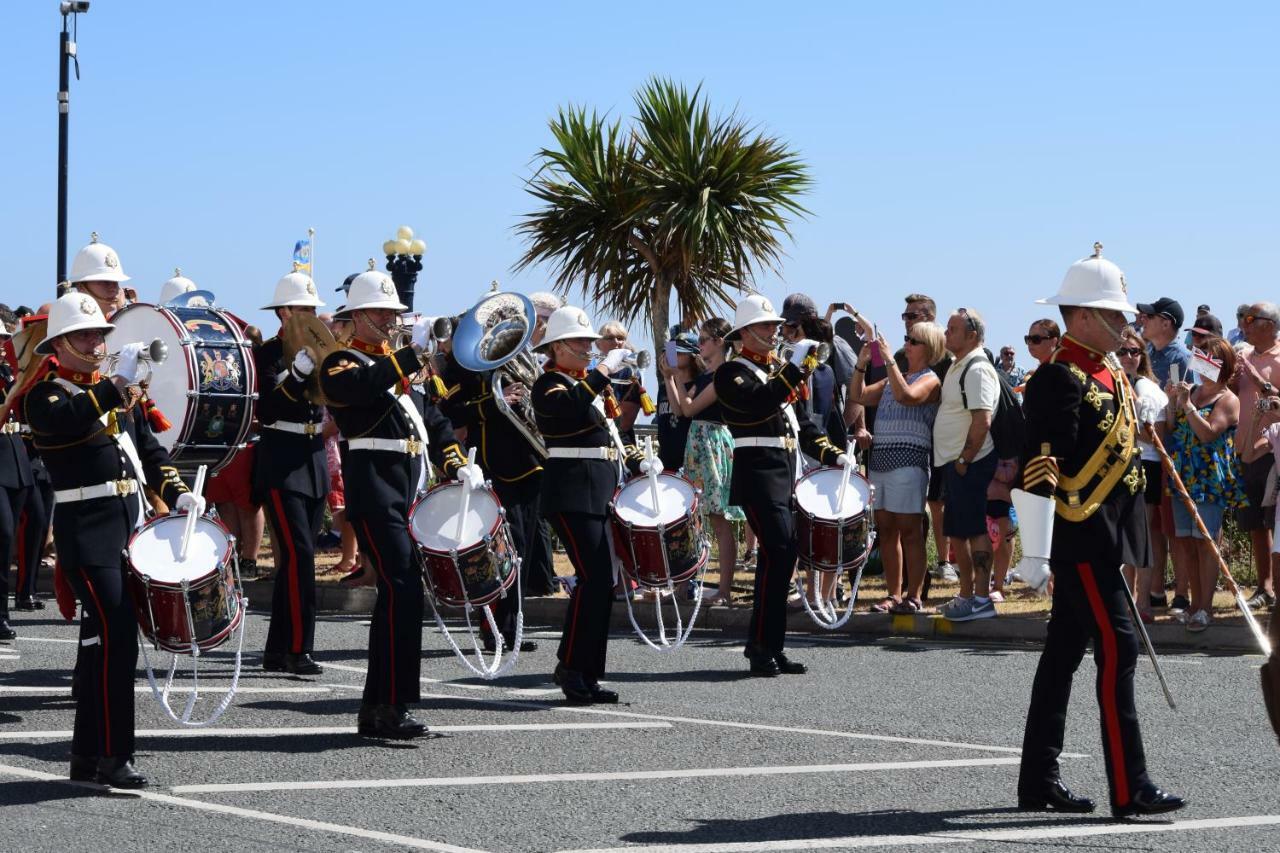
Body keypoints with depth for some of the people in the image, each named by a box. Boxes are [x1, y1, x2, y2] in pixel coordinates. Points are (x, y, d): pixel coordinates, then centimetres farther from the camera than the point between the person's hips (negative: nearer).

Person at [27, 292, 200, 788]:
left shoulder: (120, 393, 17)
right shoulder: (45, 395, -5)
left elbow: (149, 449, 21)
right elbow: (68, 421, -28)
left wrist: (177, 492, 6)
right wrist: (117, 385, -35)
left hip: (131, 524, 7)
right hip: (87, 529, -7)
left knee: (100, 640, 11)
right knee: (115, 635, -16)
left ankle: (87, 755, 18)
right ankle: (112, 756, -13)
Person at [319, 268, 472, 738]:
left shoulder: (400, 362, 22)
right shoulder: (341, 362, -2)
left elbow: (432, 418, 22)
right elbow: (365, 386, -26)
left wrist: (460, 465, 8)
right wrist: (414, 351, -31)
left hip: (412, 485, 8)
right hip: (374, 484, -8)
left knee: (398, 592, 8)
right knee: (402, 589, -16)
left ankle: (377, 707, 13)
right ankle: (389, 706, -15)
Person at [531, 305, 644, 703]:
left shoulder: (586, 382, 20)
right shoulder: (549, 385, -7)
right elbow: (572, 406, -31)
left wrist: (637, 462, 16)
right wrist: (607, 367, -27)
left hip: (598, 493, 9)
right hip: (573, 493, -9)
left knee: (600, 582, 8)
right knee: (593, 578, -16)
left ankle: (586, 675, 12)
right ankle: (571, 669, -10)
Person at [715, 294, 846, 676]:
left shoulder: (779, 371, 21)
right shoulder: (732, 372, -4)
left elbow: (800, 420, 25)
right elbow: (760, 402, -24)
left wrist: (832, 454, 12)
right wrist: (795, 367, -27)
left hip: (789, 474, 9)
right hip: (759, 474, -8)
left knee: (785, 556, 7)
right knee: (776, 551, -16)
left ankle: (771, 647, 12)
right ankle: (761, 647, -13)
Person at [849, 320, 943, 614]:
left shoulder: (930, 380, -2)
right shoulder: (892, 378, 20)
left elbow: (906, 396, -21)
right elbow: (859, 396, 17)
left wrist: (889, 359, -18)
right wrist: (862, 364, 5)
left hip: (909, 461, -8)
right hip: (879, 459, 8)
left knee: (909, 531, -6)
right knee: (886, 530, 8)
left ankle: (914, 596, -3)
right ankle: (893, 595, 13)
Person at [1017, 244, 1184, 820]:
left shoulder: (1110, 376, 16)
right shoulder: (1060, 380, -14)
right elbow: (1040, 468, -21)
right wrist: (1036, 553, -24)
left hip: (1102, 541, 10)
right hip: (1080, 539, -10)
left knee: (1064, 655, 12)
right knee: (1117, 651, -11)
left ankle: (1039, 782, 18)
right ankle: (1129, 789, -10)